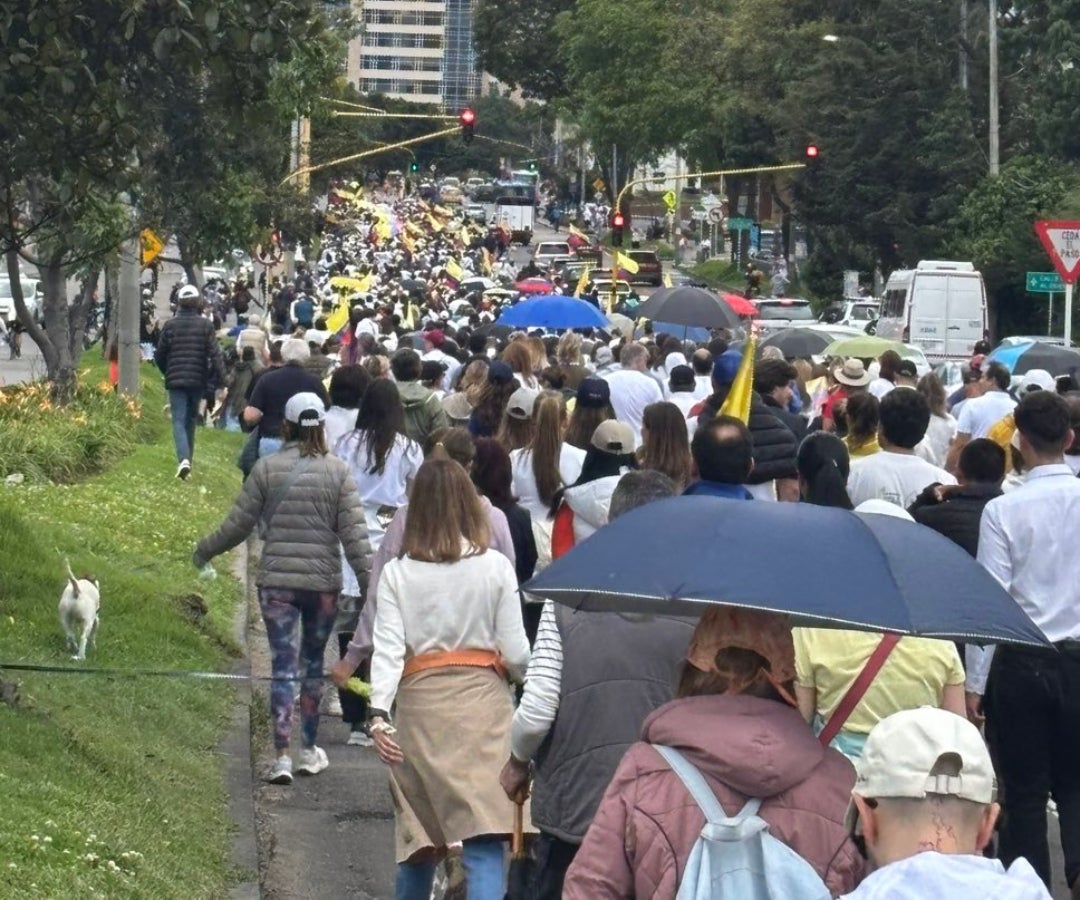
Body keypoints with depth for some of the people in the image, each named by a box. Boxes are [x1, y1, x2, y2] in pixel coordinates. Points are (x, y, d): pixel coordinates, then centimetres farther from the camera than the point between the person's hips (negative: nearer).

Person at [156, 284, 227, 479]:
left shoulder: (170, 325, -1)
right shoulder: (206, 325, -3)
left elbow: (159, 356, 5)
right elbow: (215, 355, -9)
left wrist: (167, 374, 23)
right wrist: (221, 381, -7)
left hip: (176, 381, -1)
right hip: (198, 381, 1)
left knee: (178, 421, -5)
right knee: (191, 421, 16)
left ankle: (183, 459, -27)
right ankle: (187, 461, 24)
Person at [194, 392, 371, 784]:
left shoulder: (267, 468, -3)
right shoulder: (338, 472, -2)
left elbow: (238, 524, 1)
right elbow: (354, 532, -6)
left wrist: (204, 550, 17)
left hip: (276, 582, -1)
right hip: (324, 583, 1)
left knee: (283, 667, 1)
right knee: (313, 663, 16)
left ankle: (282, 756, -7)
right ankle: (310, 751, 25)